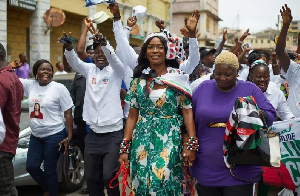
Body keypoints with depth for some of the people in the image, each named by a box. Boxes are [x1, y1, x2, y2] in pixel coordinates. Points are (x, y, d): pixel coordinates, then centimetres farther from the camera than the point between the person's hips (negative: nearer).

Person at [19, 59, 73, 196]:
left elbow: (68, 114, -8)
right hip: (35, 136, 6)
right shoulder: (30, 85, 5)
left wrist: (69, 137, -13)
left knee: (50, 170, 1)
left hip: (54, 136, -5)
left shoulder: (59, 88, -9)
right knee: (31, 167, 8)